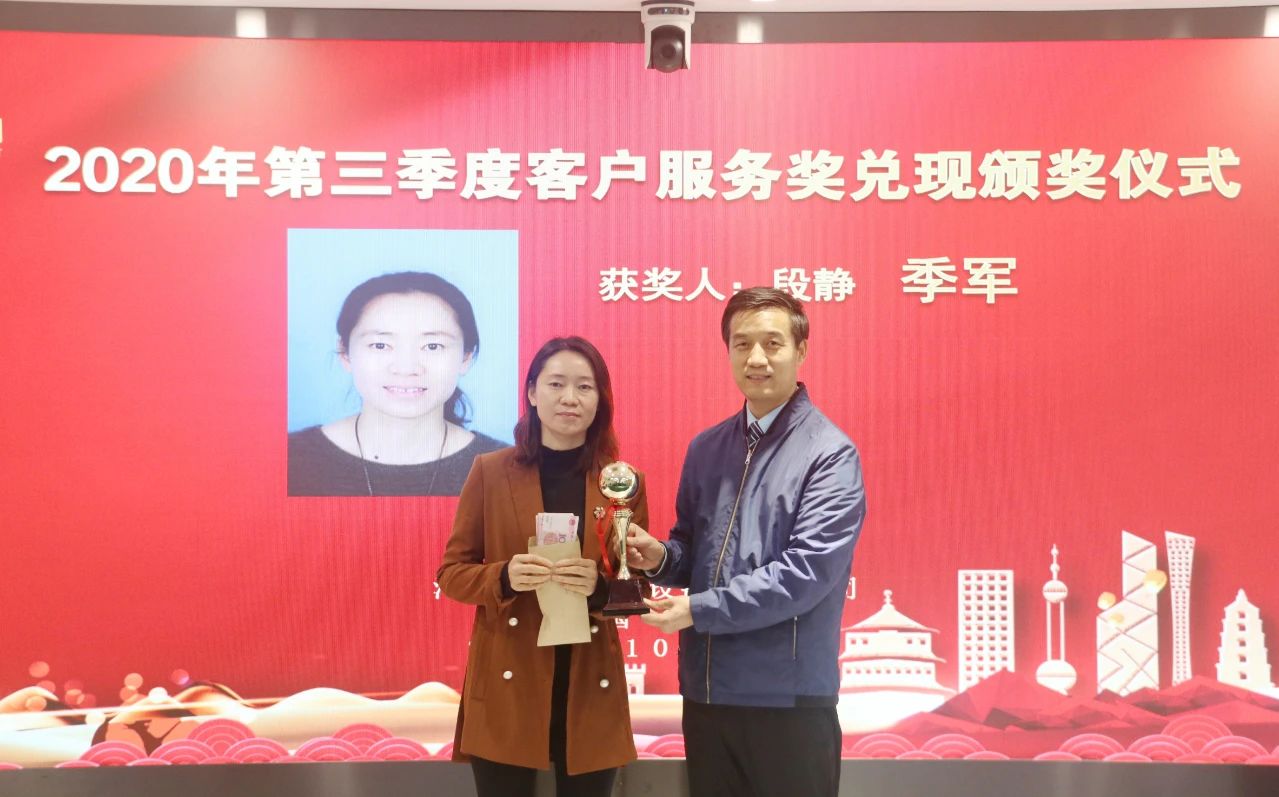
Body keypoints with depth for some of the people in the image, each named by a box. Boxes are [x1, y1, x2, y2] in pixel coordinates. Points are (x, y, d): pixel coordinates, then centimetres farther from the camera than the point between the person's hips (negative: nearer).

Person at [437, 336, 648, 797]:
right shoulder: (490, 472, -1)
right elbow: (451, 574, 3)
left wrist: (599, 586, -17)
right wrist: (504, 577, -17)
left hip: (590, 691, 1)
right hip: (506, 688, -1)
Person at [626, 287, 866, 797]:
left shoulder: (831, 454, -10)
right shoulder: (705, 448, 9)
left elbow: (805, 573, -18)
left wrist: (697, 610, -18)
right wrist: (660, 557, -5)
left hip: (787, 696, -5)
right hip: (705, 690, 6)